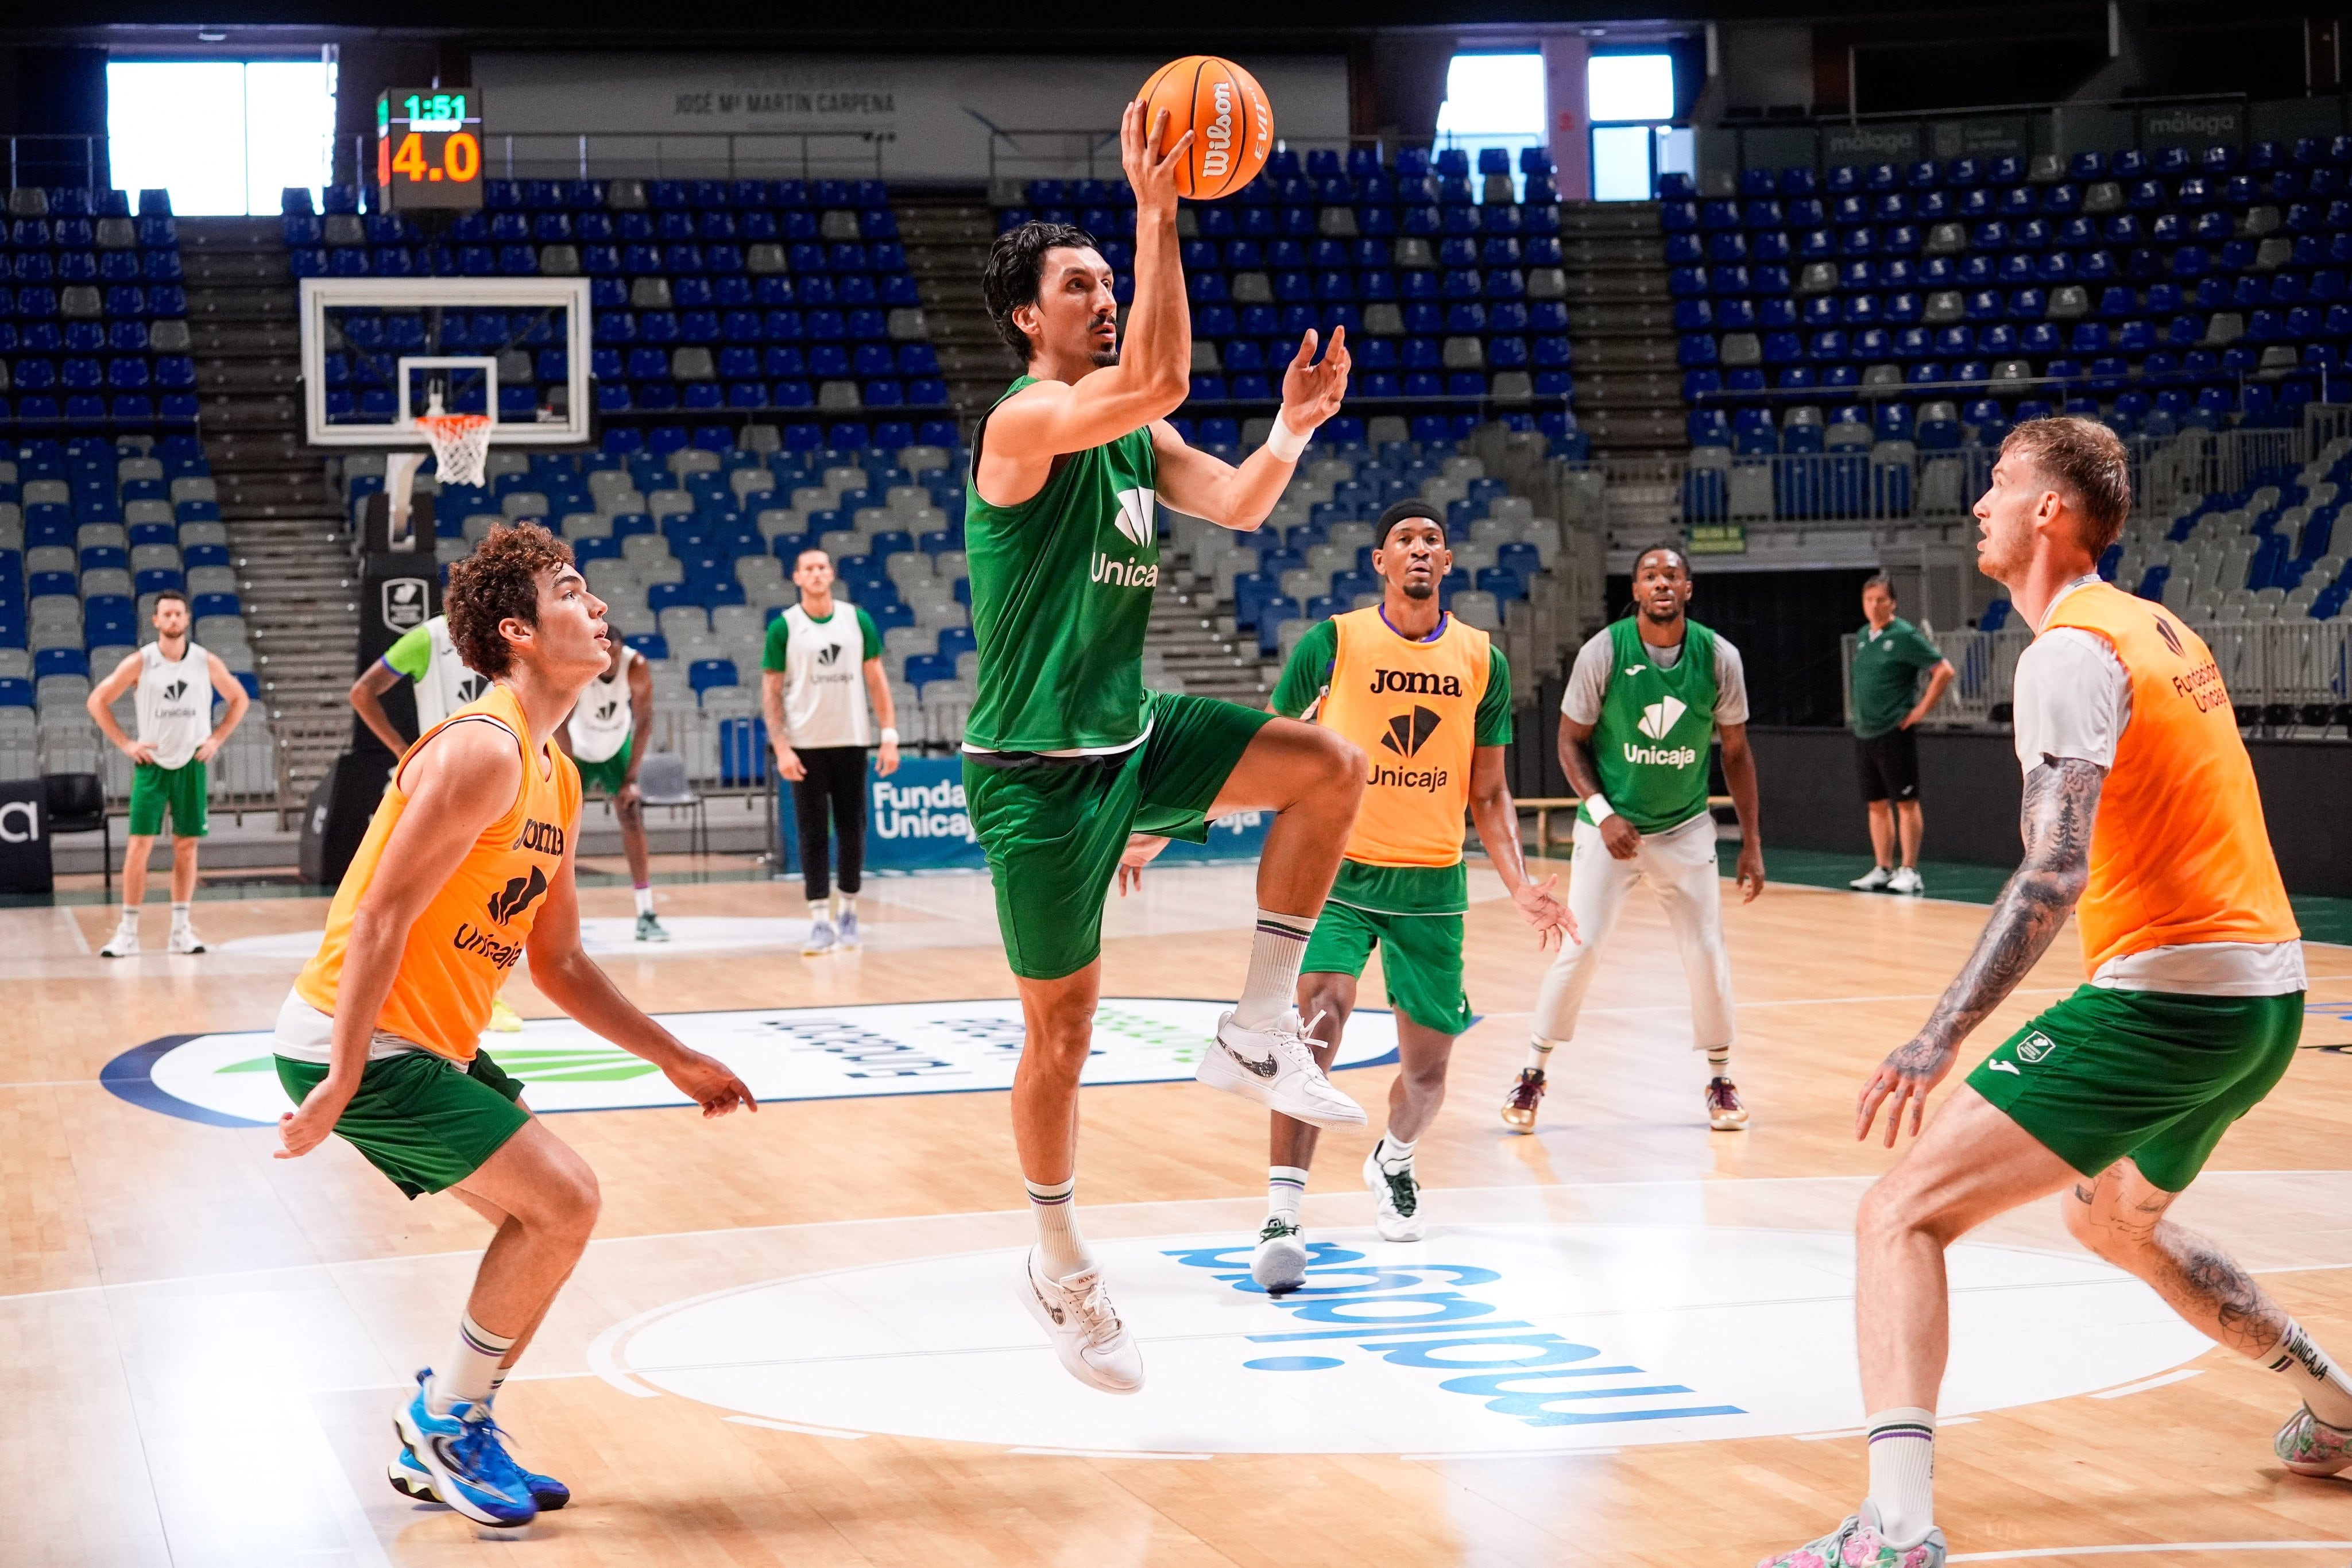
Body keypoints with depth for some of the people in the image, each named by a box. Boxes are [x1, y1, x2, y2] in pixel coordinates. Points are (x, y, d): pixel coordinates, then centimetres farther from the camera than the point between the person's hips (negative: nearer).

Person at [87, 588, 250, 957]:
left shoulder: (207, 662, -2)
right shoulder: (140, 662, -6)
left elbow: (239, 699, 12)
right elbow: (98, 701, 1)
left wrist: (217, 739, 1)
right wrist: (125, 744, -5)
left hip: (191, 765, 2)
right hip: (152, 764, -2)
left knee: (187, 846, 3)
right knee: (139, 846, -7)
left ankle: (181, 930, 10)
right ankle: (128, 932, -3)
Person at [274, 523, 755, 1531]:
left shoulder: (556, 777, 12)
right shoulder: (483, 750, -19)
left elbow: (560, 965, 19)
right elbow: (382, 919, -22)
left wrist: (676, 1060, 18)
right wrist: (339, 1085, -24)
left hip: (427, 1045, 10)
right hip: (356, 1040, -10)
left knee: (551, 1214, 13)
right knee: (562, 1201, -12)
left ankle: (444, 1443, 22)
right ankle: (443, 1420, 4)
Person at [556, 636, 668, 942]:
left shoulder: (636, 669, -26)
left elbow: (644, 722, -18)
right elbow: (559, 724, -26)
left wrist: (631, 778, -20)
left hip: (616, 747, 2)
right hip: (577, 750, -1)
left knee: (632, 819, -7)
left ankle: (646, 916, -7)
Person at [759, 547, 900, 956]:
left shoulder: (858, 620, 4)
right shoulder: (784, 627, -2)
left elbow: (876, 679, 6)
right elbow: (771, 691, -2)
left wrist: (890, 735, -2)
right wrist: (781, 747, -11)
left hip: (851, 741, 2)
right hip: (806, 746, -2)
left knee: (852, 830, 6)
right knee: (813, 834, -2)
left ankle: (848, 913, 19)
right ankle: (821, 922, -1)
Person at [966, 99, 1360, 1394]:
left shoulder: (1136, 439, 9)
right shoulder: (1024, 424, -18)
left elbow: (1235, 507, 3)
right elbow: (1159, 379, -35)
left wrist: (1293, 425, -13)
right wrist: (1157, 213, -37)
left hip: (1135, 735, 7)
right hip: (1036, 768, -7)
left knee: (1330, 770, -9)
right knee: (1061, 1029, 2)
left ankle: (1255, 1032, -2)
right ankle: (1059, 1267, 21)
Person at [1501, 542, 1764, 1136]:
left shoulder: (1719, 658, -9)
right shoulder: (1603, 651, -14)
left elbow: (1736, 751, 2)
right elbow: (1572, 739, -4)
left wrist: (1752, 842, 1)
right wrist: (1602, 812, -17)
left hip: (1686, 828, 2)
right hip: (1611, 824, -2)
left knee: (1707, 953, 0)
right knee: (1579, 948, -7)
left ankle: (1721, 1080, 18)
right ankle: (1532, 1075, 9)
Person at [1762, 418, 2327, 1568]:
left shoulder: (2071, 654, -12)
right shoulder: (2161, 631, 16)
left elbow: (2052, 877, -24)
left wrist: (1939, 1040, -29)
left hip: (2168, 992, -9)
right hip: (2270, 989, 10)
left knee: (1902, 1215, -14)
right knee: (2112, 1216, 35)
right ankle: (2333, 1414, 43)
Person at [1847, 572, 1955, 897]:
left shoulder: (1905, 635, -10)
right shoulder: (1862, 636, 11)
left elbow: (1944, 670, -12)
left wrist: (1921, 709, -12)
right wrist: (1862, 714, 14)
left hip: (1895, 732, -7)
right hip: (1865, 732, 7)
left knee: (1905, 801, -3)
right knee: (1876, 804, 10)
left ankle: (1910, 871, 0)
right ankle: (1883, 869, 16)